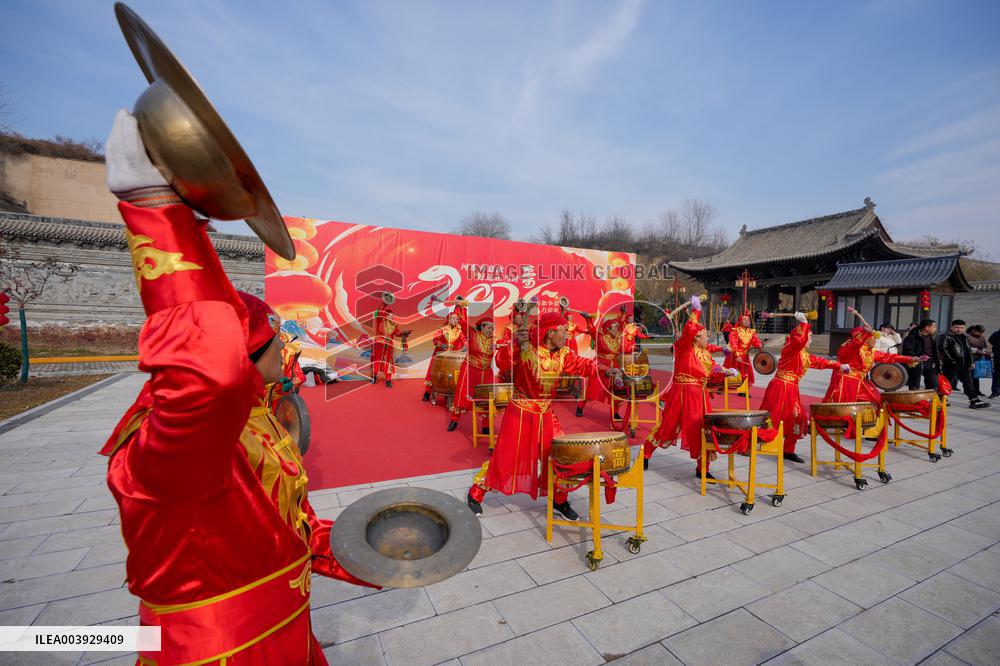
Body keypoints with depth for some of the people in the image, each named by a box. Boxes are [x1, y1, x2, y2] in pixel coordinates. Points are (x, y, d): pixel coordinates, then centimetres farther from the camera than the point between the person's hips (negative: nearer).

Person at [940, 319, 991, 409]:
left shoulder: (964, 338, 18)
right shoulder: (946, 336, -7)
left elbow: (969, 351, 21)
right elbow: (942, 349, -16)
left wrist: (970, 363, 10)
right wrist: (950, 360, -20)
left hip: (964, 365, 8)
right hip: (951, 365, -8)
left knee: (968, 383, 9)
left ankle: (974, 401, 13)